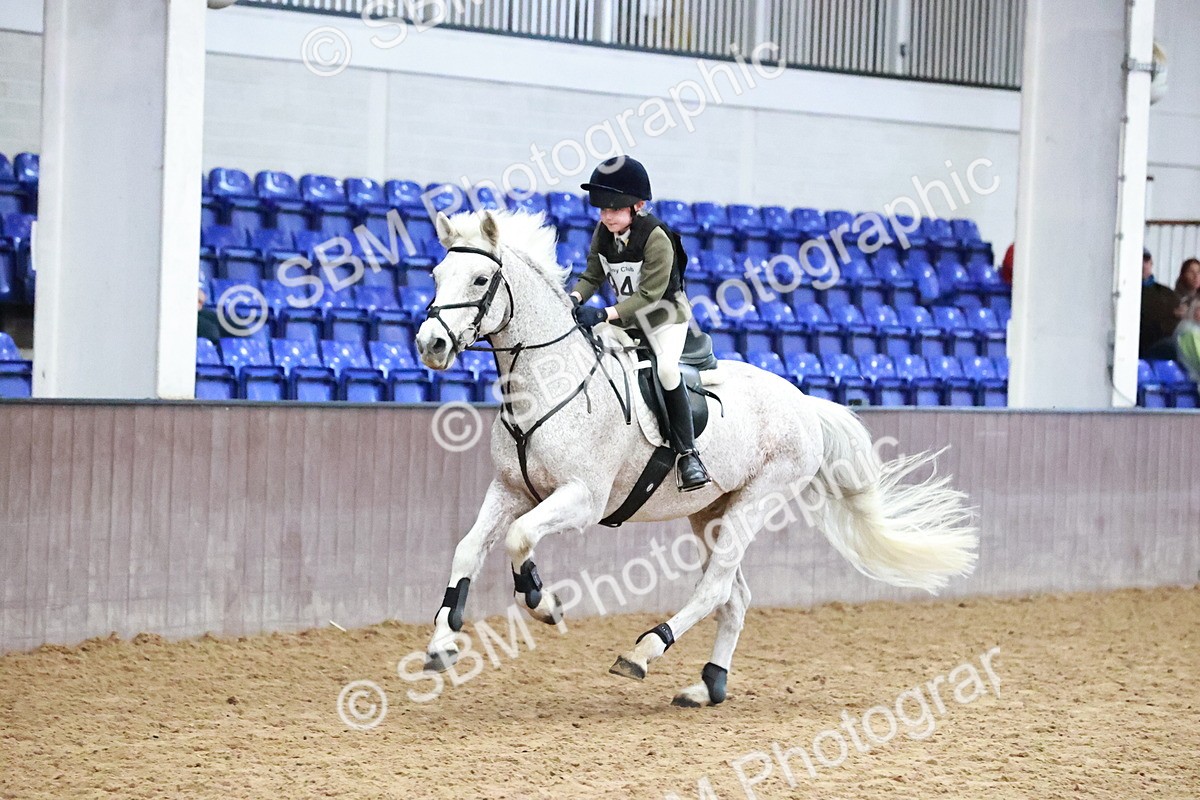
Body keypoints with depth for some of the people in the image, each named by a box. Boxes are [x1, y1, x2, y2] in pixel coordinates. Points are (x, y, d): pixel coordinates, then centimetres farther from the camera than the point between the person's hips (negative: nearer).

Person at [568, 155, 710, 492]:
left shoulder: (656, 238, -25)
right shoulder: (603, 234, -5)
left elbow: (650, 294, -28)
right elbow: (593, 276, 3)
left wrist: (604, 314, -36)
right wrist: (575, 298, -20)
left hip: (665, 316, -7)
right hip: (627, 318, 7)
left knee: (666, 367, -30)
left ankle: (686, 452, -23)